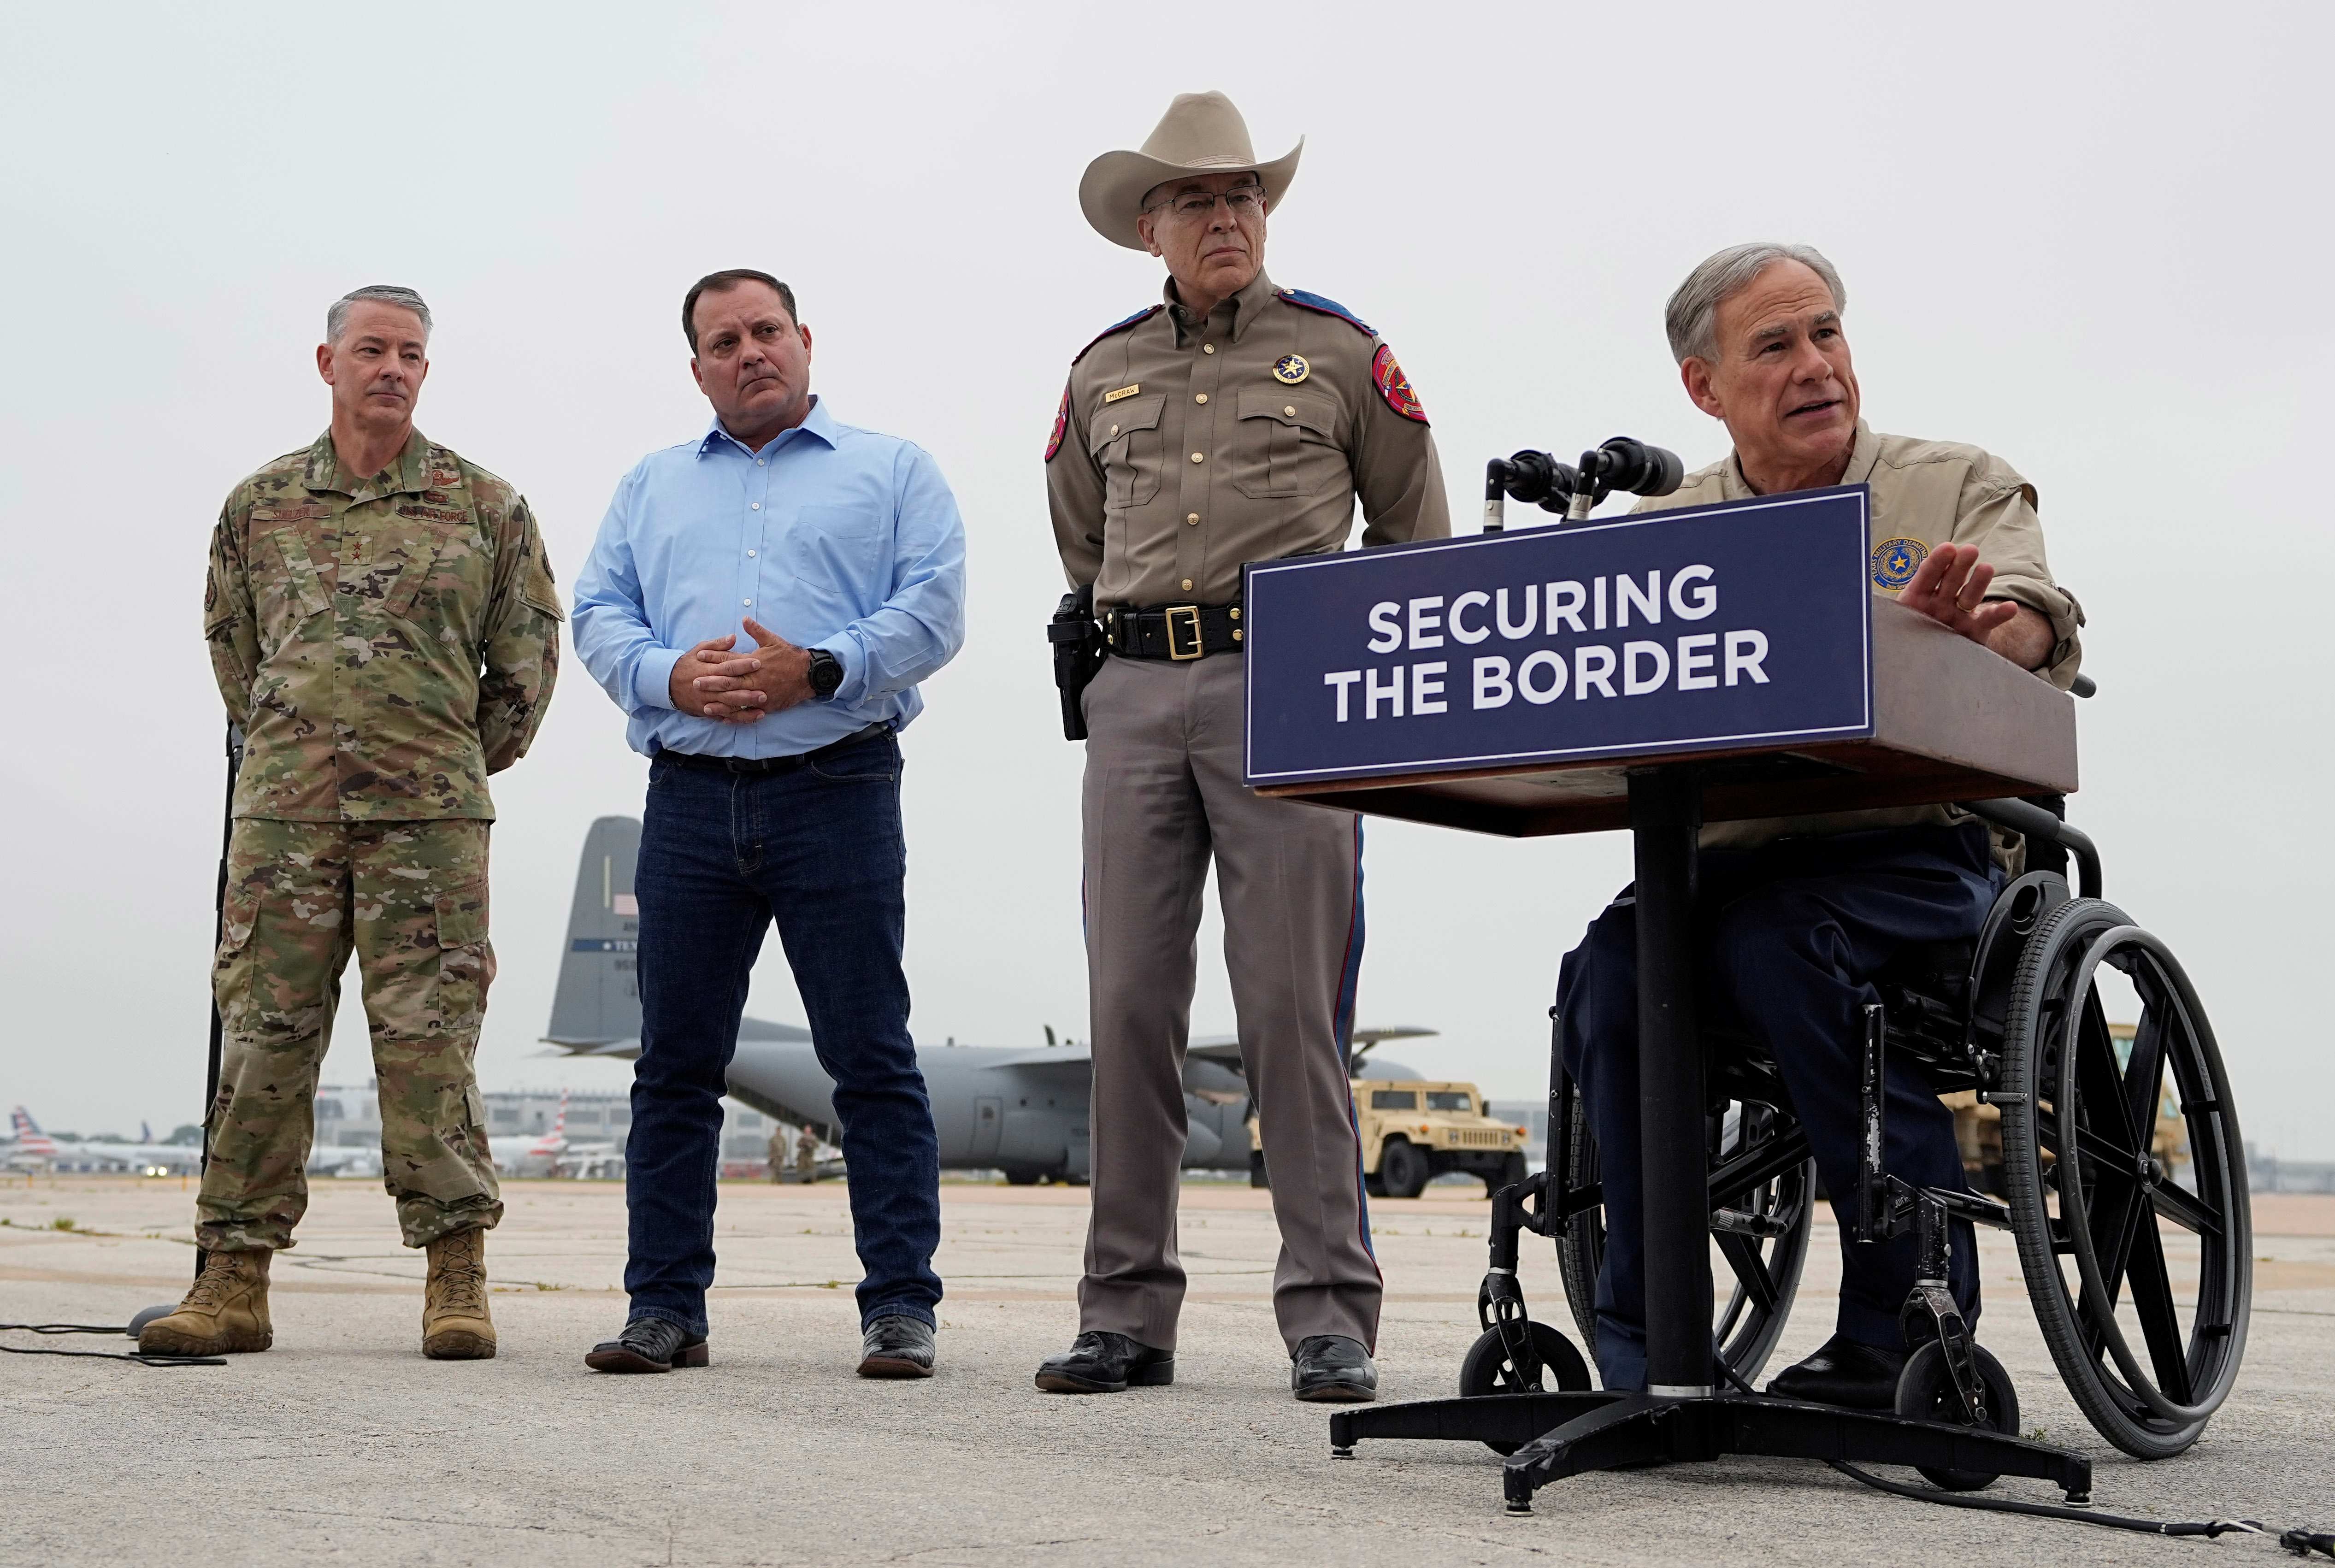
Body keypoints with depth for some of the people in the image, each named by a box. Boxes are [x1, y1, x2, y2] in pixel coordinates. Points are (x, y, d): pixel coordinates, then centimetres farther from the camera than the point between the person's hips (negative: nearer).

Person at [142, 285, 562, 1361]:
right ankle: (233, 1281, 5)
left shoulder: (486, 506, 6)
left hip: (430, 817, -2)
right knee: (264, 1037, 0)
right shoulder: (260, 504, 12)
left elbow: (527, 657, 12)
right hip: (283, 810, 2)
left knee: (427, 1040, -3)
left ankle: (457, 1280, 3)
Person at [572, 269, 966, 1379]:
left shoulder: (890, 472, 12)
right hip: (690, 798, 3)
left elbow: (932, 609, 0)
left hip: (837, 792, -3)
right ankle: (666, 1307, 11)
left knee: (872, 1059, -4)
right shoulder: (651, 487, 22)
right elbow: (598, 618, 12)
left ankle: (900, 1306, 0)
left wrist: (818, 669, -14)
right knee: (675, 1063, 4)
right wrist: (672, 677, -8)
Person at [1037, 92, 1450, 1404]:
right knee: (1129, 1005, 1)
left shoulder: (1340, 351, 9)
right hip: (1135, 700, 4)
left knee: (1294, 1005, -8)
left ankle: (1332, 1316, -3)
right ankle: (1127, 1313, 7)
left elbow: (1416, 529, 15)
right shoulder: (1102, 374, 17)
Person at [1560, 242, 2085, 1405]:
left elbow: (2031, 622, -10)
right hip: (1728, 861, 3)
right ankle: (1645, 1353, -16)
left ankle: (1906, 1326, -22)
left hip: (1918, 852, -2)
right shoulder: (1663, 533, 16)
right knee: (1612, 965, -28)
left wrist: (1961, 631, -34)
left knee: (1774, 938, -34)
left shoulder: (1961, 488, 10)